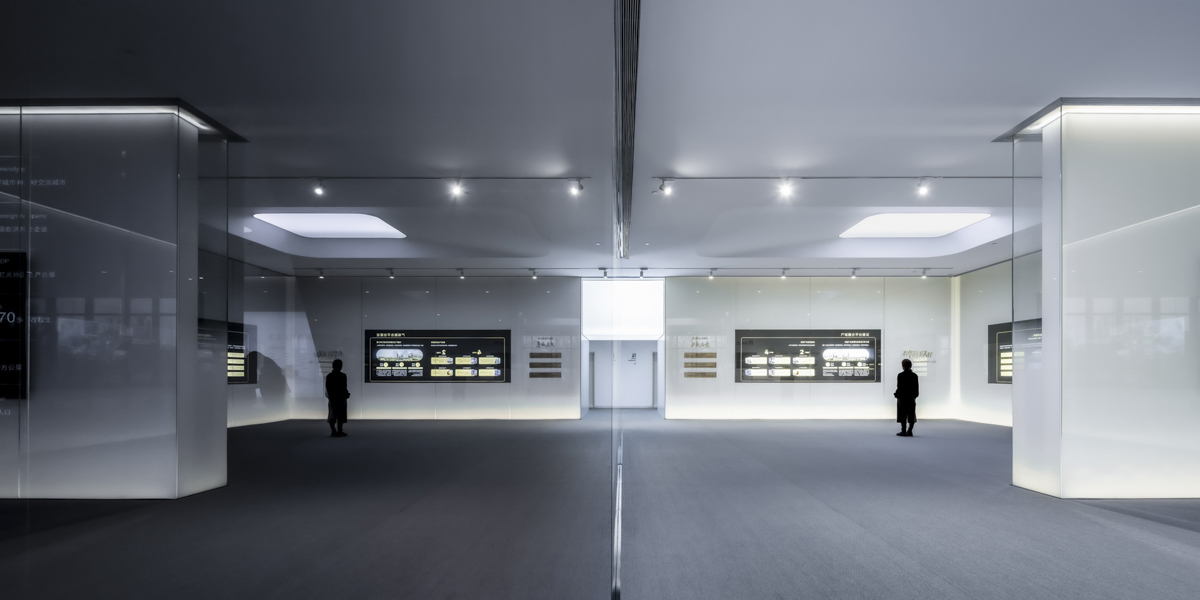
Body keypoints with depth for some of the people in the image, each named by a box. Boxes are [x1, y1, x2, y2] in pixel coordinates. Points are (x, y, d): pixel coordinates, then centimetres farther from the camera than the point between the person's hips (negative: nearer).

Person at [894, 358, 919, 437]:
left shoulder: (900, 375, -11)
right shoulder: (914, 375, 2)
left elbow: (899, 387, -12)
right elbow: (917, 387, 5)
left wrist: (896, 394, 0)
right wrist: (915, 395, 15)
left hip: (902, 398, -4)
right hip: (912, 398, 4)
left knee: (903, 416, 0)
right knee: (911, 416, 10)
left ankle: (903, 431, 1)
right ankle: (910, 431, 12)